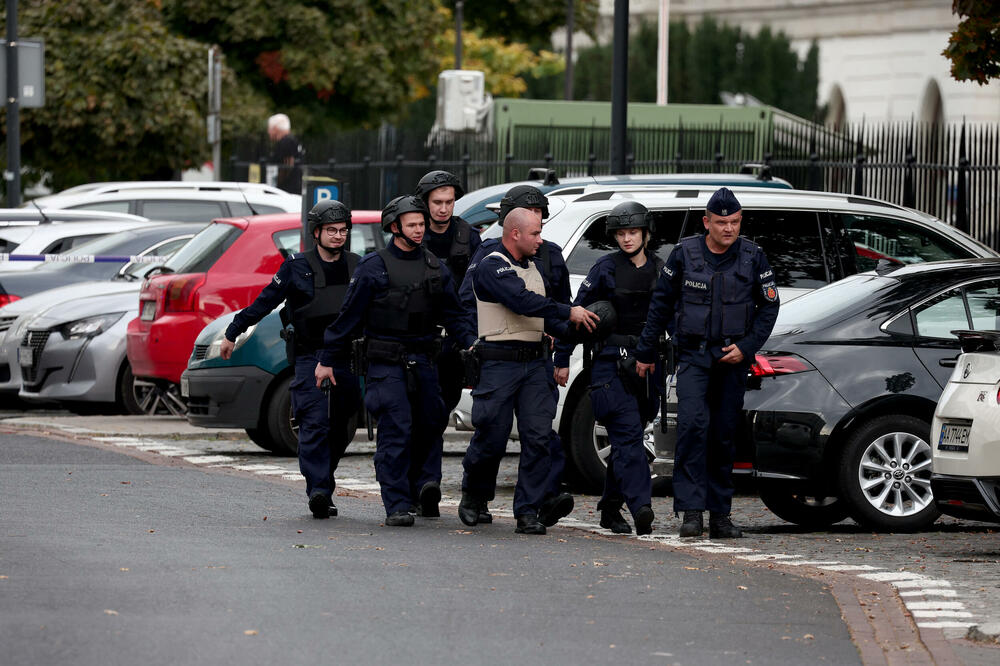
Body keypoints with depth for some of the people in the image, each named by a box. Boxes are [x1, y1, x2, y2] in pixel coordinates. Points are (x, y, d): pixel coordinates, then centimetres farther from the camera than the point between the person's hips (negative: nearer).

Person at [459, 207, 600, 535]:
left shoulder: (532, 268, 18)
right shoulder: (491, 268, -9)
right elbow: (521, 301, -22)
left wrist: (569, 329, 5)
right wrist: (569, 312, -21)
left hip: (535, 362, 7)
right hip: (500, 363, -7)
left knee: (537, 437, -4)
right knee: (492, 437, 0)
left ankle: (527, 512, -3)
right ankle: (473, 496, 26)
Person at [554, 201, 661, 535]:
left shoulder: (659, 270, 10)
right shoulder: (606, 268, -3)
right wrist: (562, 358, -1)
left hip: (645, 363, 5)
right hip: (610, 361, -5)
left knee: (627, 438, 8)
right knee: (628, 435, -15)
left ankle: (610, 508, 19)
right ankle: (641, 508, -27)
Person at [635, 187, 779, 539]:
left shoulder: (752, 257, 1)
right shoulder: (684, 254, -1)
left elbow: (768, 307, 7)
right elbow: (660, 304, 7)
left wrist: (747, 347, -6)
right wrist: (645, 352, 10)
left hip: (733, 356, 2)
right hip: (693, 354, -2)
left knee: (725, 435, 5)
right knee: (692, 424, -18)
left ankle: (719, 515, 12)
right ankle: (692, 510, -20)